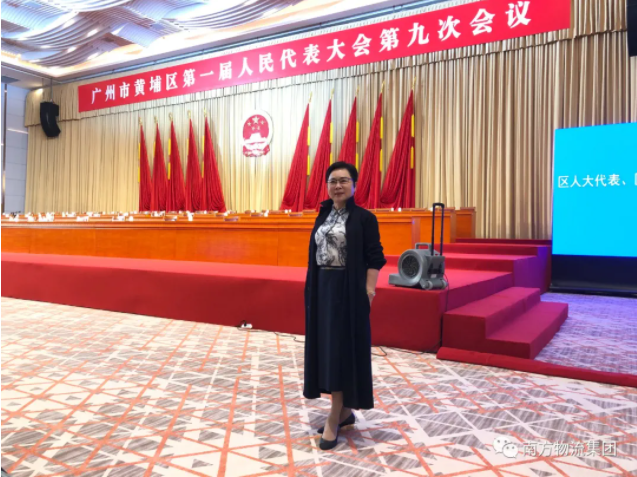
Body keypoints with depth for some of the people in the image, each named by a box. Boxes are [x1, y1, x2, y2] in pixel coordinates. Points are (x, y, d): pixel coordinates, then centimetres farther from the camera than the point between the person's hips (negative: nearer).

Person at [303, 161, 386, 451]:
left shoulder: (364, 218, -6)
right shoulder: (323, 216, 12)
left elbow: (374, 258, -9)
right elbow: (316, 253, 14)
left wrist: (368, 291, -17)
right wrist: (313, 290, 11)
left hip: (348, 290, -7)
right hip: (322, 289, 7)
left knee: (341, 349, -4)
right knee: (326, 347, 10)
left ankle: (334, 420, 5)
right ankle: (345, 411, 24)